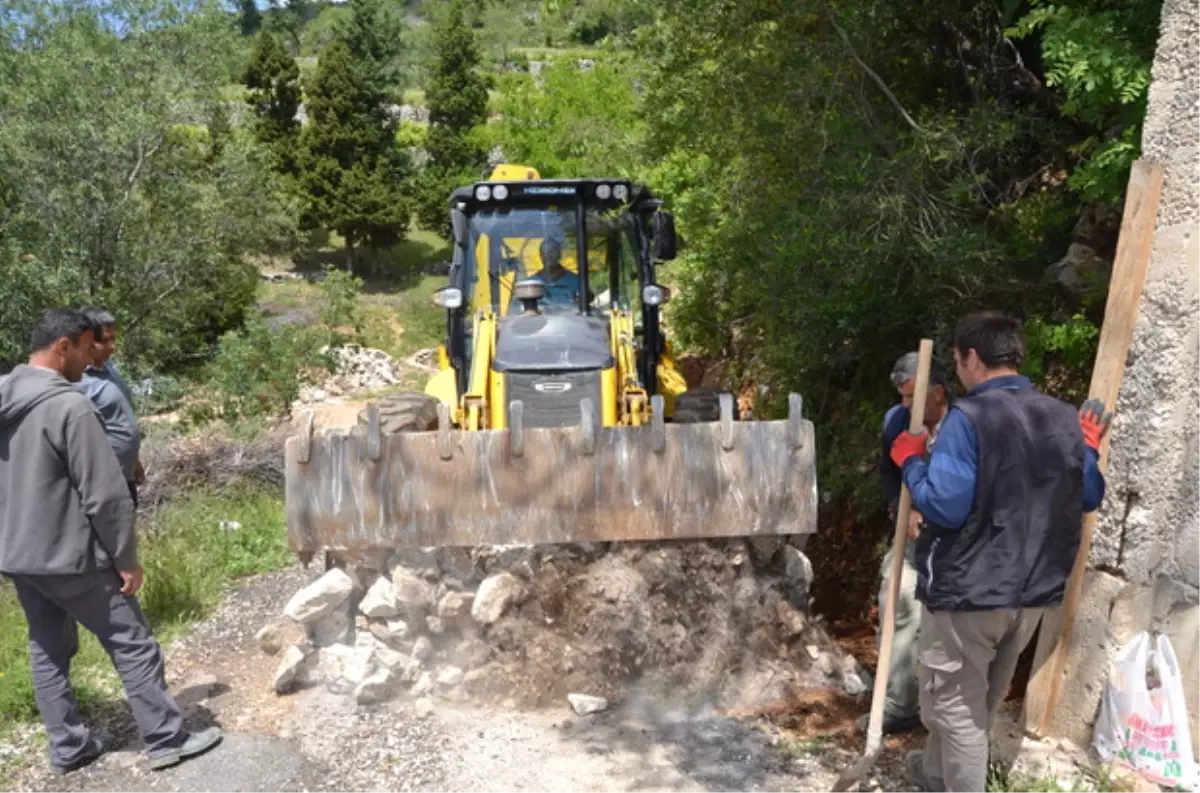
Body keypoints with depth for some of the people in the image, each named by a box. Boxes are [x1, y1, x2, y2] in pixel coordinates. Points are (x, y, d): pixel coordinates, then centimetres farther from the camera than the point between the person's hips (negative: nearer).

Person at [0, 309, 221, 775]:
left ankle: (68, 748, 28)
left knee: (47, 651, 18)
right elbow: (105, 495, -21)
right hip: (70, 557, -8)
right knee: (132, 644, 3)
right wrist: (126, 558, -12)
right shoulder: (69, 406, -22)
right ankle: (166, 740, 12)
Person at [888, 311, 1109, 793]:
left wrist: (910, 461, -10)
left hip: (968, 591, -8)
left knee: (955, 706, 9)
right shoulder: (1064, 418, 2)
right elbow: (1089, 499, 12)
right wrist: (1089, 451, 28)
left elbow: (944, 505, -26)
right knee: (976, 701, 24)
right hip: (1034, 591, 8)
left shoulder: (969, 417, -20)